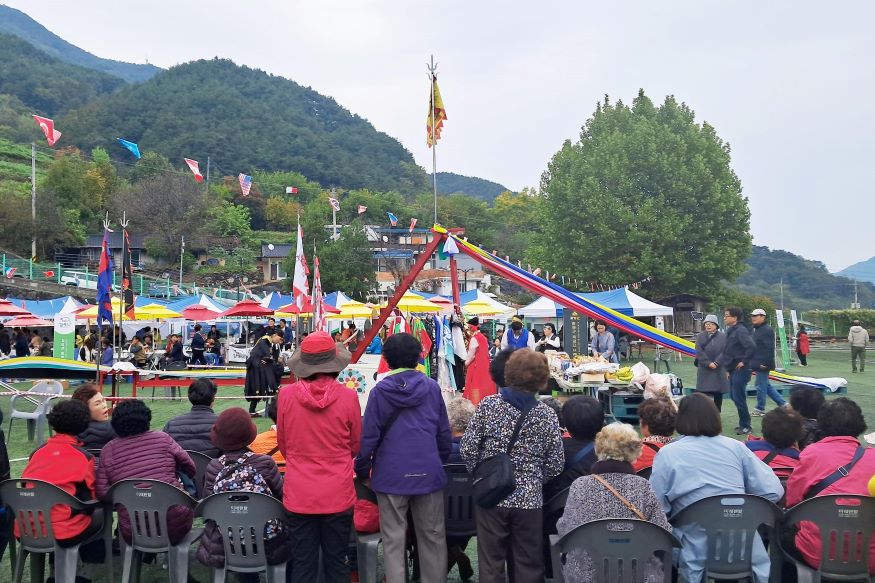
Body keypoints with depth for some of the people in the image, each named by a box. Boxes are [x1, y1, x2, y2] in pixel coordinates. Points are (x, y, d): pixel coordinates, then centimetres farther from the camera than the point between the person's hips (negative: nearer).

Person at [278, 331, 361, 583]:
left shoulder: (286, 395, -9)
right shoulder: (348, 397, -11)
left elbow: (283, 444, 5)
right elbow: (355, 445, 4)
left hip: (299, 493, 1)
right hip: (338, 493, 0)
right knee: (336, 562, 13)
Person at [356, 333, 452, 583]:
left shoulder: (379, 391, -5)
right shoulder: (432, 387, 0)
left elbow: (369, 436, -5)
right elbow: (444, 432, 5)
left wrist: (363, 471, 7)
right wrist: (442, 460, 20)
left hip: (391, 474, -1)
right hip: (428, 471, 2)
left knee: (393, 539, 8)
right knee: (433, 535, 13)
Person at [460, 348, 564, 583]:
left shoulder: (488, 405, -7)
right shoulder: (547, 415, -5)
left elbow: (468, 449, -6)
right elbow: (554, 465, -1)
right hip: (530, 499, 1)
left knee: (491, 562, 11)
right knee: (528, 564, 13)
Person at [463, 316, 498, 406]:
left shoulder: (474, 338, -15)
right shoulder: (483, 337, 8)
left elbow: (471, 355, -13)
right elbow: (485, 352, 11)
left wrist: (466, 363, 4)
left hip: (476, 365, -8)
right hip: (484, 364, 8)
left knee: (475, 385, -2)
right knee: (484, 383, 11)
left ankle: (475, 404, 0)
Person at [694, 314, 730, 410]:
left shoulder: (722, 336, 0)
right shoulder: (700, 336, 3)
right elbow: (699, 352, -6)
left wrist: (716, 363, -15)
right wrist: (708, 363, -15)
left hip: (719, 369, 0)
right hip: (704, 369, 0)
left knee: (718, 394, 7)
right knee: (703, 393, -2)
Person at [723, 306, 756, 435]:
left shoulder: (740, 330, -16)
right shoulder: (731, 331, 13)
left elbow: (752, 347, -28)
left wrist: (744, 361, -19)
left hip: (740, 370, -10)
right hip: (734, 370, 10)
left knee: (739, 398, -5)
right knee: (734, 396, 15)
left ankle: (745, 426, 4)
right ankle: (743, 423, 25)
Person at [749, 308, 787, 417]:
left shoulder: (767, 330, -15)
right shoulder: (755, 330, 16)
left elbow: (770, 348, -22)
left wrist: (766, 363, -24)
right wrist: (752, 363, 22)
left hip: (762, 364, -10)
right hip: (757, 363, 10)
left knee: (761, 386, -1)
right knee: (766, 385, 16)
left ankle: (760, 409, 9)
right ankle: (783, 403, 24)